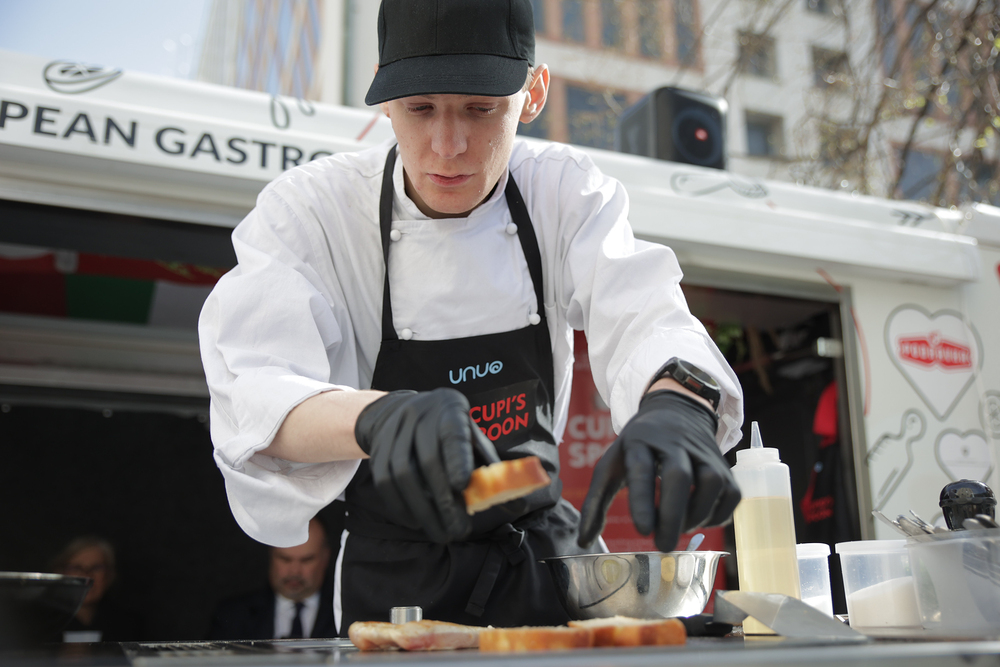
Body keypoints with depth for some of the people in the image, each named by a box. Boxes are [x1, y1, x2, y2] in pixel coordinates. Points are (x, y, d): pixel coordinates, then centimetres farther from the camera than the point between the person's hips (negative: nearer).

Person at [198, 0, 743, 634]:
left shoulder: (568, 193, -6)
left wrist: (674, 403, -45)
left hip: (547, 557, 3)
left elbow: (642, 315, -21)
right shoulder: (307, 210, -13)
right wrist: (379, 419, -49)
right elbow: (258, 398, -27)